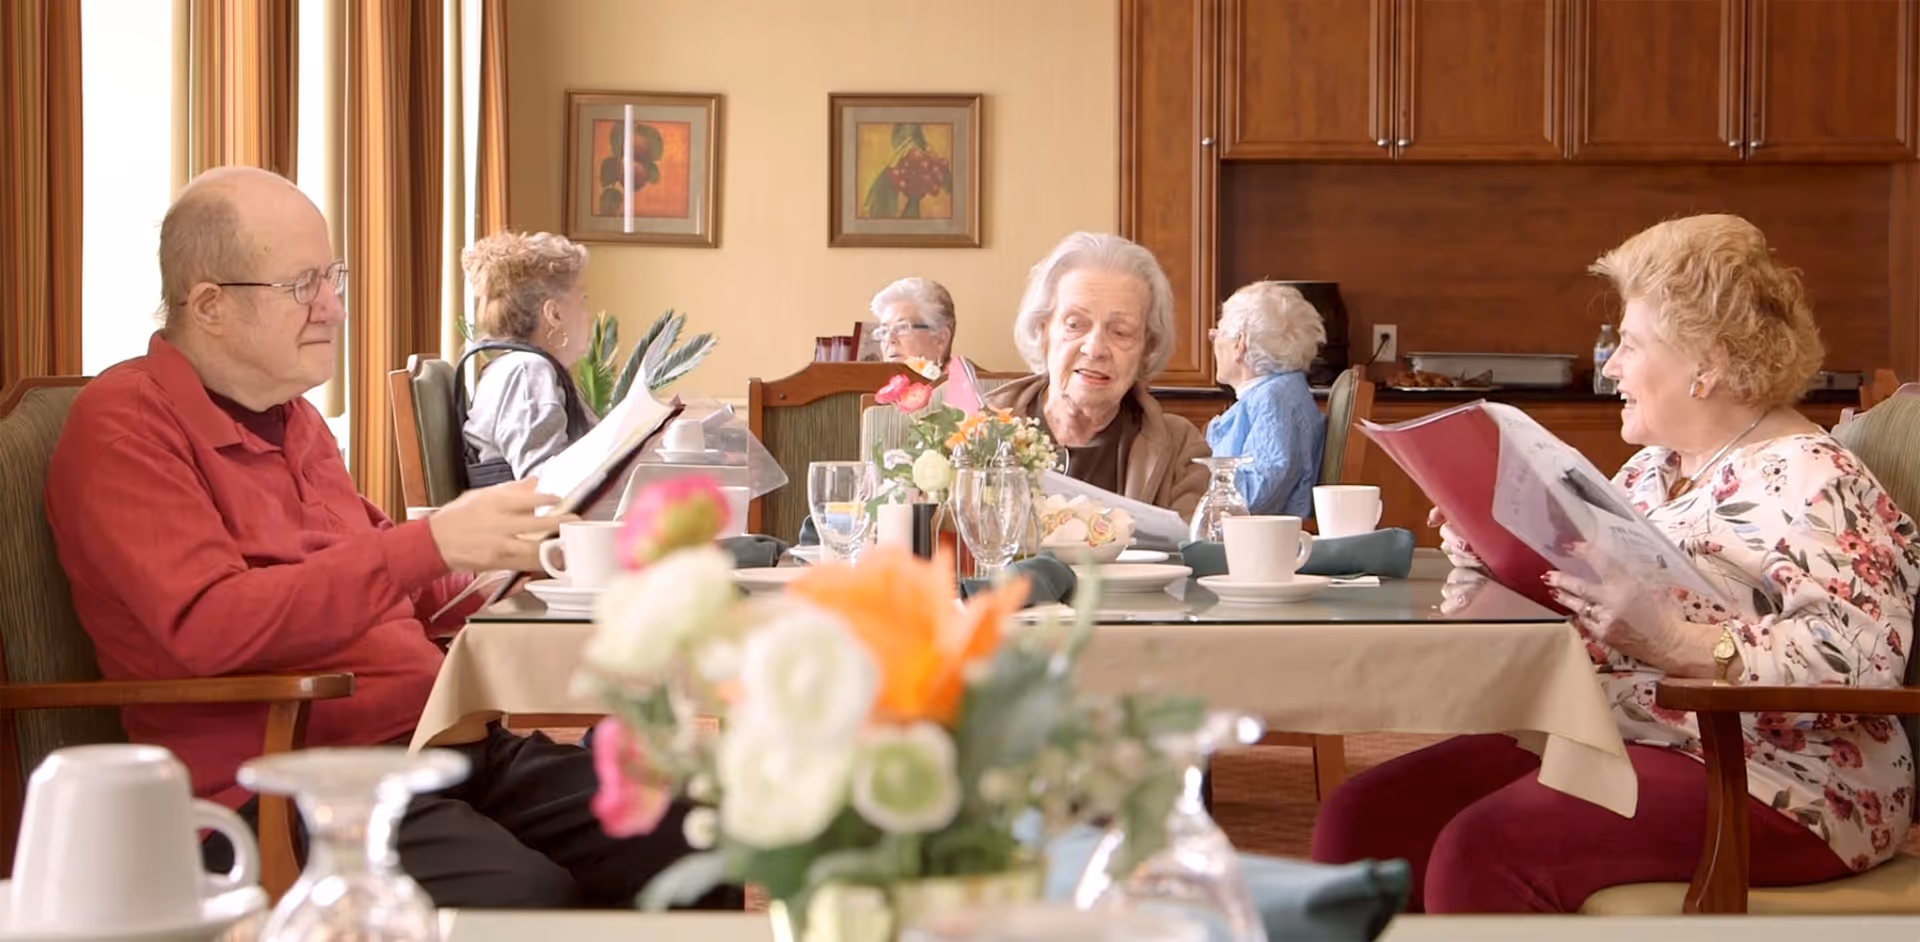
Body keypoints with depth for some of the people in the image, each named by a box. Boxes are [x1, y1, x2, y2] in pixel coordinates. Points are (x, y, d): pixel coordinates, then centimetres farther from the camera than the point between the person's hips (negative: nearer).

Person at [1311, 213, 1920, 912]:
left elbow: (1863, 657, -24)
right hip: (1604, 742, 9)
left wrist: (1675, 644, -33)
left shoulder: (1805, 481, -11)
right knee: (1362, 819, -9)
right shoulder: (1656, 467, 18)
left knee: (1484, 853, -31)